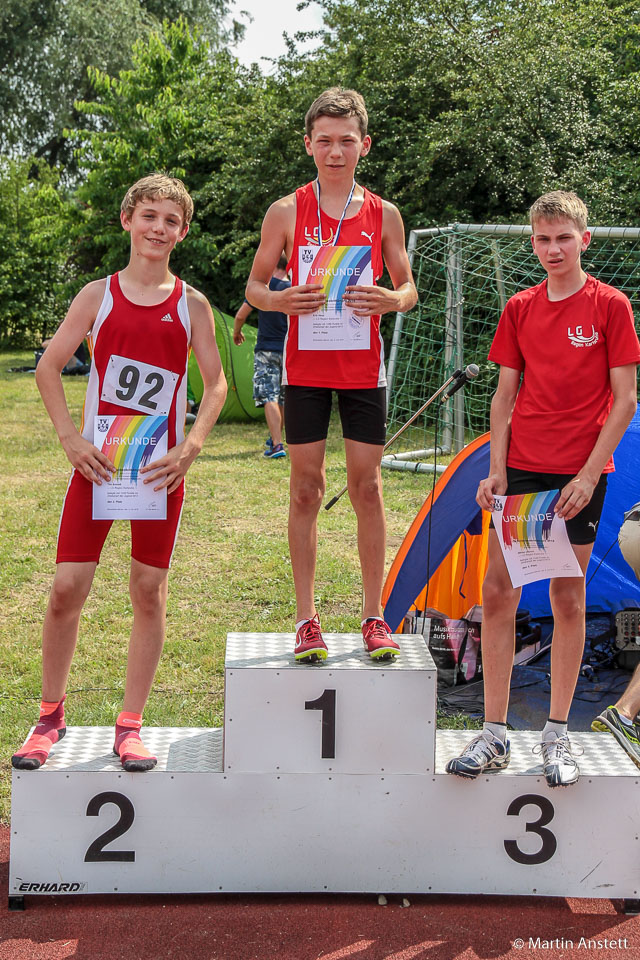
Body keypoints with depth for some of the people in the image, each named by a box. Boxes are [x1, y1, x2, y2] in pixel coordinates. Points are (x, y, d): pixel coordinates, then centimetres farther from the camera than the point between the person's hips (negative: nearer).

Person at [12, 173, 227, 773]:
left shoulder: (191, 305, 4)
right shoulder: (98, 295, 4)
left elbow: (216, 382, 2)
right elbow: (48, 368, 1)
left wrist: (190, 447, -11)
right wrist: (70, 437, -10)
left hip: (160, 467, 0)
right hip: (98, 462, 0)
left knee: (149, 592, 3)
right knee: (67, 587, -2)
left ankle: (130, 726, 15)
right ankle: (50, 716, 16)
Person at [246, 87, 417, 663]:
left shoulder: (383, 215, 5)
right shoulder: (287, 212, 2)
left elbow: (409, 288, 11)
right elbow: (254, 285, 6)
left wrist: (391, 301, -13)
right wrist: (281, 300, -17)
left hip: (364, 368, 1)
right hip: (305, 367, -1)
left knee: (367, 486, 3)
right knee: (306, 487, 2)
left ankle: (374, 616, 12)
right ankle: (307, 618, 10)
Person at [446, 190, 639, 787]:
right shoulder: (520, 309, 9)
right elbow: (505, 395, 10)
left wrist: (589, 473, -12)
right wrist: (496, 469, 0)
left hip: (578, 474, -3)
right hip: (521, 468, 3)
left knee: (567, 596, 4)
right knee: (497, 591, 0)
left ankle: (557, 737, 17)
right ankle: (494, 735, 11)